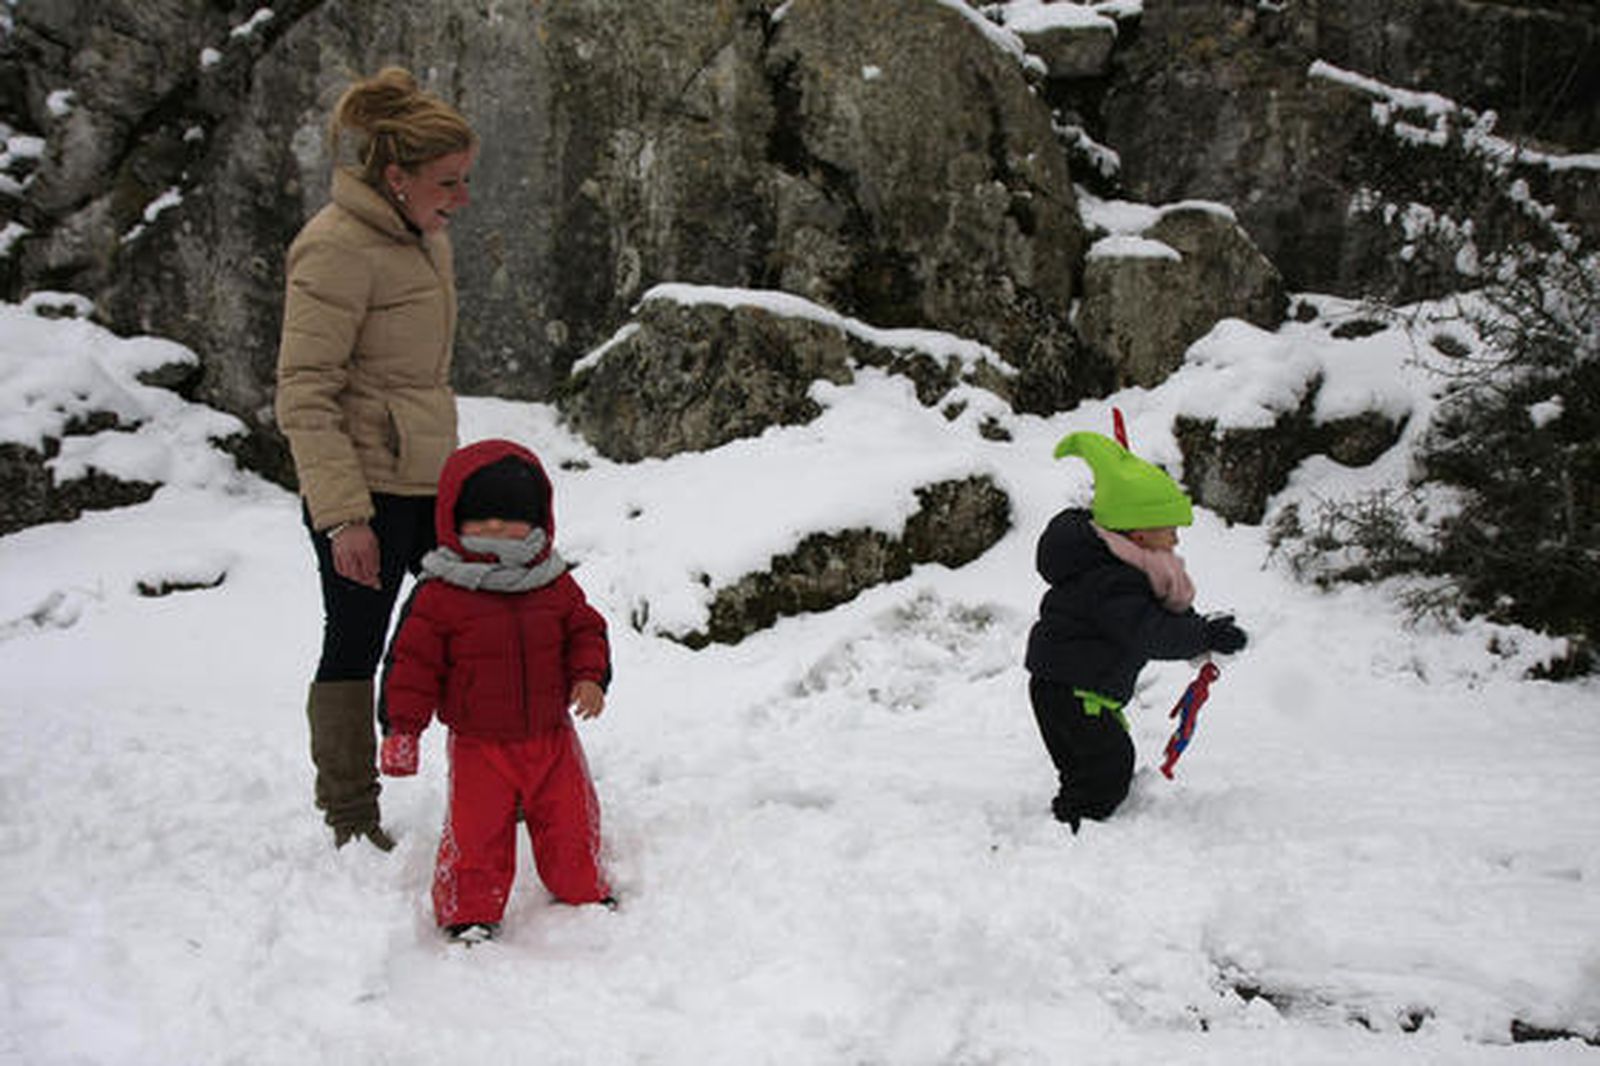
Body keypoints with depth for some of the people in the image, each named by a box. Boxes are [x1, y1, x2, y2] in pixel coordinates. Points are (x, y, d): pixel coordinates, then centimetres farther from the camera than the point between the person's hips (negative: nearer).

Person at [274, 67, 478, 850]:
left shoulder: (424, 239, 11)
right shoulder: (337, 249, -17)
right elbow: (305, 394, -20)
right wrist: (343, 515, -23)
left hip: (426, 479, 9)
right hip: (365, 492, -9)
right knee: (354, 650, 3)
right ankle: (351, 821, 18)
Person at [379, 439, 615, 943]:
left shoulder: (556, 586, 1)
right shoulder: (438, 596, -9)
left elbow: (585, 631, 11)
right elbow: (412, 660, -6)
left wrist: (589, 677, -7)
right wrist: (401, 727, -9)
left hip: (550, 736, 3)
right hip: (479, 744, -3)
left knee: (571, 825, 11)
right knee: (476, 833, -3)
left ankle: (585, 893, 32)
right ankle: (471, 912, 15)